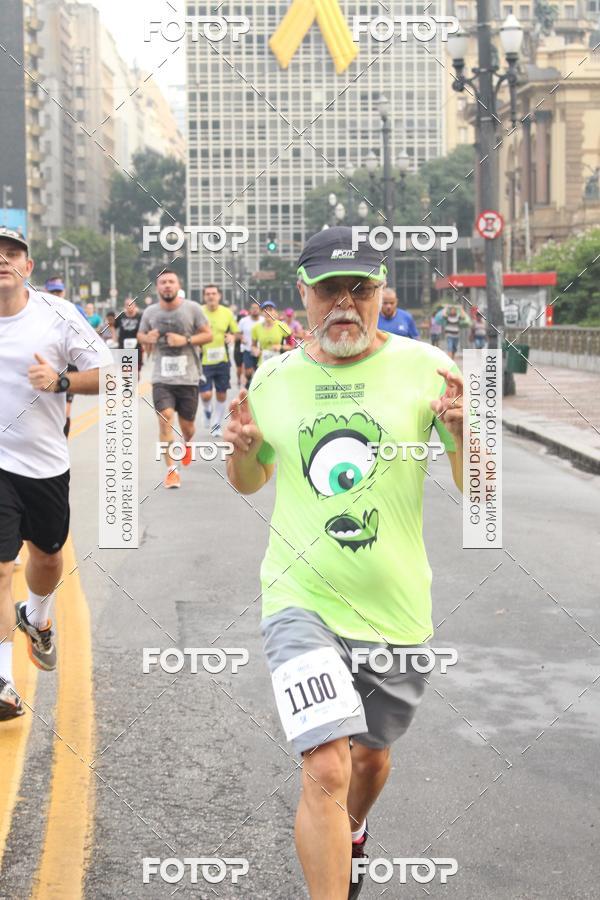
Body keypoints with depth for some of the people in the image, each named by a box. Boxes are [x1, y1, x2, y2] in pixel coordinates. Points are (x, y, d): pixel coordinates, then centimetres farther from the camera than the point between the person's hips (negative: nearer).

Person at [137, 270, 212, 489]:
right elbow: (140, 335, 18)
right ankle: (171, 470, -8)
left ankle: (186, 444, 48)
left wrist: (186, 340, -16)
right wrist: (147, 339, -7)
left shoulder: (192, 308, -3)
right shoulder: (150, 312, 2)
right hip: (162, 378, 0)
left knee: (187, 425, 10)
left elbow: (208, 335, 0)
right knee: (165, 419, -16)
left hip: (188, 377, 0)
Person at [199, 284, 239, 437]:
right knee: (206, 395, -10)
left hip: (222, 360, 2)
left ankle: (217, 424, 26)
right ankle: (207, 410, 25)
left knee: (221, 394, 8)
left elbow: (236, 332, 13)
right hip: (204, 360, -2)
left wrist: (232, 337, -9)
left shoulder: (227, 313, 1)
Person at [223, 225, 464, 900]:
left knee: (371, 757, 21)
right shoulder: (274, 377, 1)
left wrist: (460, 428, -25)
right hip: (302, 601, -1)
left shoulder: (422, 366, -6)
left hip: (395, 608, 1)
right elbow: (250, 482, 16)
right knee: (326, 770, -18)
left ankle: (350, 838, 54)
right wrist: (243, 449, -7)